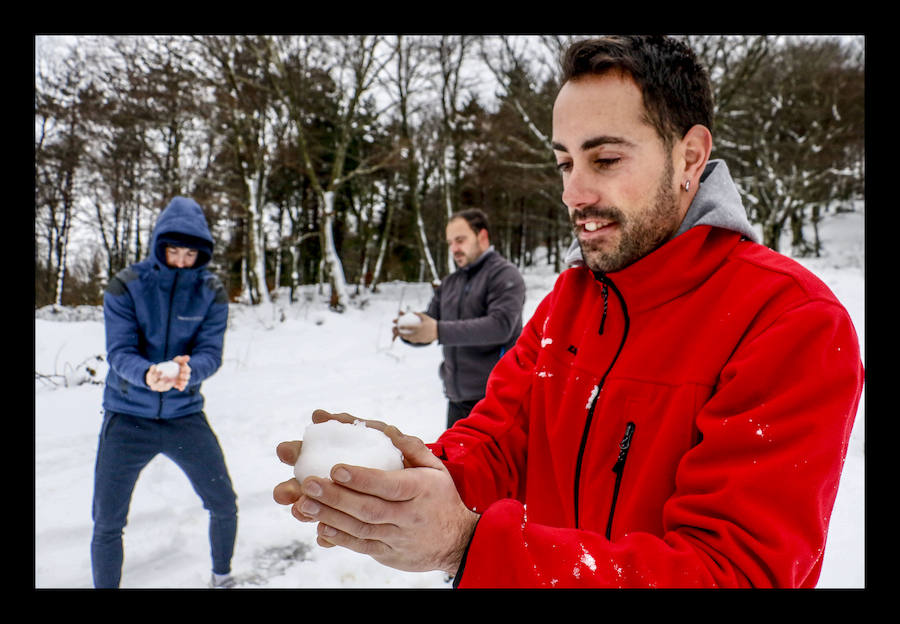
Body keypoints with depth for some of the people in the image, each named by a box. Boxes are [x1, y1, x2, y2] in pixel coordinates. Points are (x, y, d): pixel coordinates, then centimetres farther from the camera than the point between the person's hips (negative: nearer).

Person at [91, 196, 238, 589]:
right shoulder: (125, 286, -9)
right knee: (107, 524, 4)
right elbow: (119, 351, -15)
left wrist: (189, 371, -34)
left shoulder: (211, 292, -5)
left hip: (185, 414, 2)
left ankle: (222, 576, 35)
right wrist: (147, 375, -36)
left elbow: (210, 353, -11)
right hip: (128, 416, -1)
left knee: (224, 506, 8)